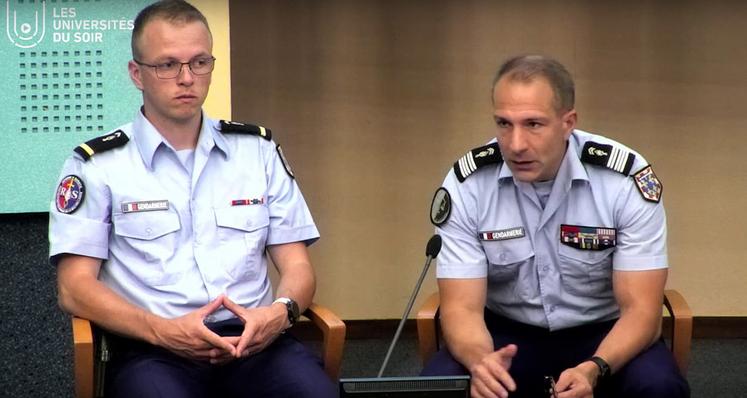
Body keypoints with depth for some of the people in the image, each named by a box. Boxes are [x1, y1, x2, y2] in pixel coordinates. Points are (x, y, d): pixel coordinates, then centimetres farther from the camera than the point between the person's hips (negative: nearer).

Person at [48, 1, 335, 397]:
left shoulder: (259, 150, 17)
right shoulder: (96, 165, 7)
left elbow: (296, 266, 16)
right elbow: (75, 288, 1)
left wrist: (281, 311, -9)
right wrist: (163, 331, -16)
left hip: (255, 339, 3)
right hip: (152, 351, -3)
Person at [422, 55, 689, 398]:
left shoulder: (627, 180, -18)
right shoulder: (466, 184, -14)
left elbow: (640, 308, -17)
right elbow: (463, 306, -15)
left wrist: (594, 369, -38)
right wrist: (480, 360, -39)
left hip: (602, 334, 0)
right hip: (507, 334, 1)